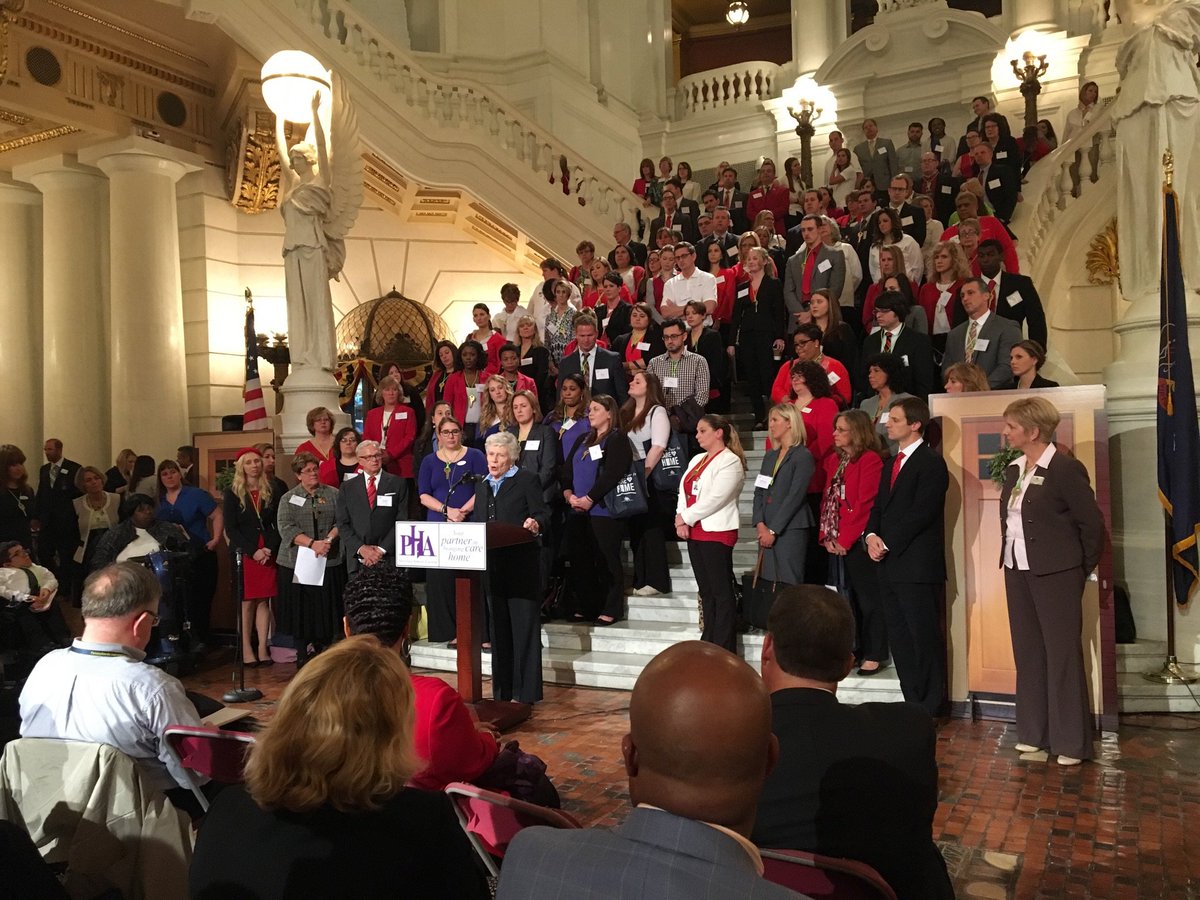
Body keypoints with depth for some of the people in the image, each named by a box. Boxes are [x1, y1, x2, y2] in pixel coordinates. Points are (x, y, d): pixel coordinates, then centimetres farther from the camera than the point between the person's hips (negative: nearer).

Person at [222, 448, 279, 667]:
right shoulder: (233, 494, 2)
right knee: (246, 602, -1)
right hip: (243, 553, -2)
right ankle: (246, 649, 3)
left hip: (268, 553, 2)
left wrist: (270, 548, -7)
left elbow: (278, 525, 9)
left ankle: (263, 648, 4)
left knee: (264, 601, 2)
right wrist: (253, 551, -11)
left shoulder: (271, 492, 10)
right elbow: (231, 529, -3)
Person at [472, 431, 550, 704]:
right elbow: (476, 522, 19)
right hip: (493, 565, 7)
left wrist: (536, 524, -27)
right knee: (499, 627, 12)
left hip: (521, 565, -6)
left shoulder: (527, 480, 0)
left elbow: (542, 513, -7)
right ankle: (502, 691, 21)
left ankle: (526, 691, 2)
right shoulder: (482, 486, 19)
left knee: (524, 626, -4)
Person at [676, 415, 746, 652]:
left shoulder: (730, 461, -9)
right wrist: (681, 521, -4)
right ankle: (708, 643, 21)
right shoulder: (697, 460, 17)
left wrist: (686, 517, -13)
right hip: (693, 533, 8)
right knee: (705, 590, 13)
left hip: (717, 532, -8)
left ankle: (724, 648, 0)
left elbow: (716, 498, -19)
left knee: (721, 592, -4)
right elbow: (684, 491, 12)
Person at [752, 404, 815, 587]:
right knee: (768, 583, 5)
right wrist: (760, 524, -3)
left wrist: (773, 530, -13)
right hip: (766, 531, 7)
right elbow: (759, 492, 12)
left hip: (790, 530, -7)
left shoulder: (803, 456, -6)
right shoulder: (770, 456, 17)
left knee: (789, 584, -6)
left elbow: (795, 497, -12)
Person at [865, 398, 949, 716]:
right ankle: (912, 702, 22)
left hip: (916, 564, -9)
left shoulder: (931, 463, -9)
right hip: (889, 564, 9)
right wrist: (872, 535, -1)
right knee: (899, 638, 12)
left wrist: (887, 544, -14)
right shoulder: (891, 463, 18)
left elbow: (921, 513, -17)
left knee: (924, 637, -1)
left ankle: (929, 708, 9)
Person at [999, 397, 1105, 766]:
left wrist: (1082, 568, -1)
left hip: (1054, 574, -7)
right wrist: (1011, 560, 13)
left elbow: (1092, 522, -9)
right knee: (1028, 653, 13)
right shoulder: (1014, 469, 9)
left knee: (1063, 655, 1)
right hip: (1017, 572, 8)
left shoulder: (1065, 468, -13)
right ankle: (1035, 732, 23)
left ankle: (1071, 742, 12)